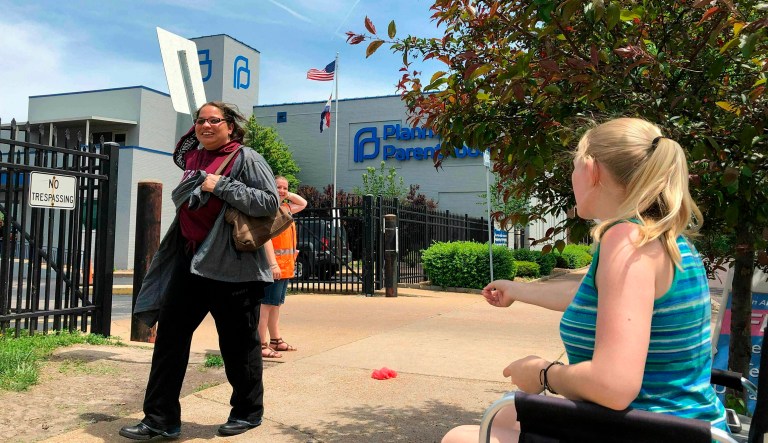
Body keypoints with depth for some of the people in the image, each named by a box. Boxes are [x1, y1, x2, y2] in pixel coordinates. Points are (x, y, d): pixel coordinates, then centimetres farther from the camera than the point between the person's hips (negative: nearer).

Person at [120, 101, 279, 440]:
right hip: (191, 260, 7)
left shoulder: (246, 158, -6)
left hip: (232, 265, -6)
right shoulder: (193, 158, 14)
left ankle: (248, 411, 25)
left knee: (238, 342, 5)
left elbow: (270, 202, -16)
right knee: (170, 335, 4)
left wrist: (222, 186, -18)